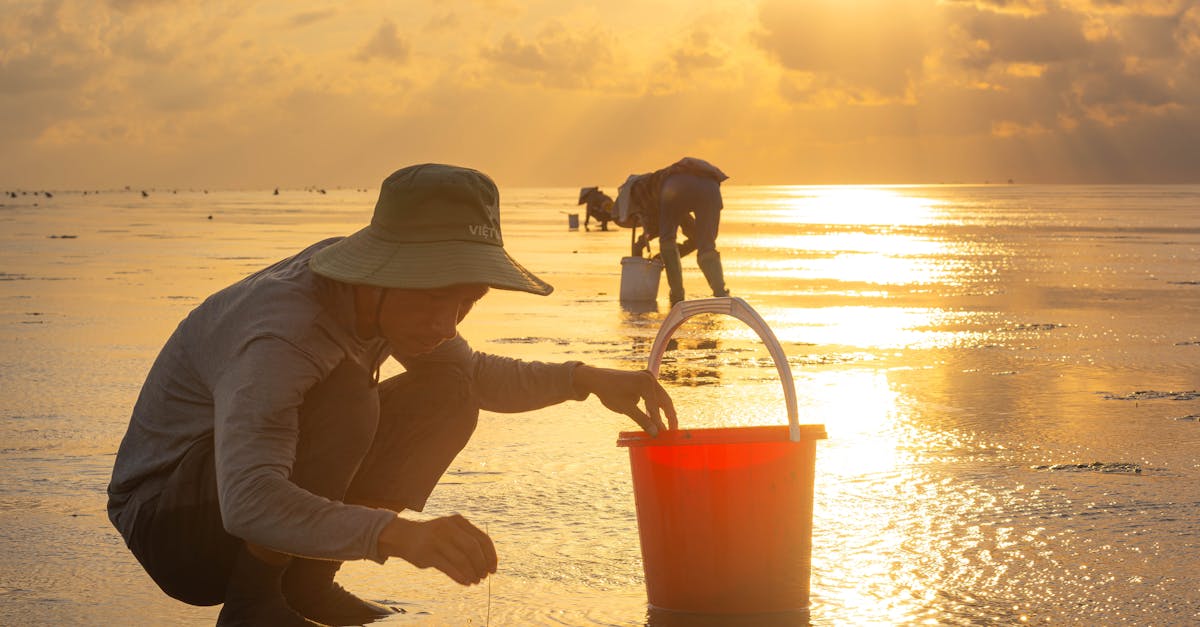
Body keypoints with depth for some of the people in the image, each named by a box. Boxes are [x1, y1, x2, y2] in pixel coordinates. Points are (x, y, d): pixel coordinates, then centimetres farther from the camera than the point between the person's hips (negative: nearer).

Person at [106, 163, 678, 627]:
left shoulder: (384, 295, -7)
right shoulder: (281, 335, -34)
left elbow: (473, 374, 13)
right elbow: (248, 503, -48)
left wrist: (586, 378, -3)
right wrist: (397, 533, -59)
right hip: (165, 518, -8)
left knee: (445, 396, -6)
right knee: (343, 397, -32)